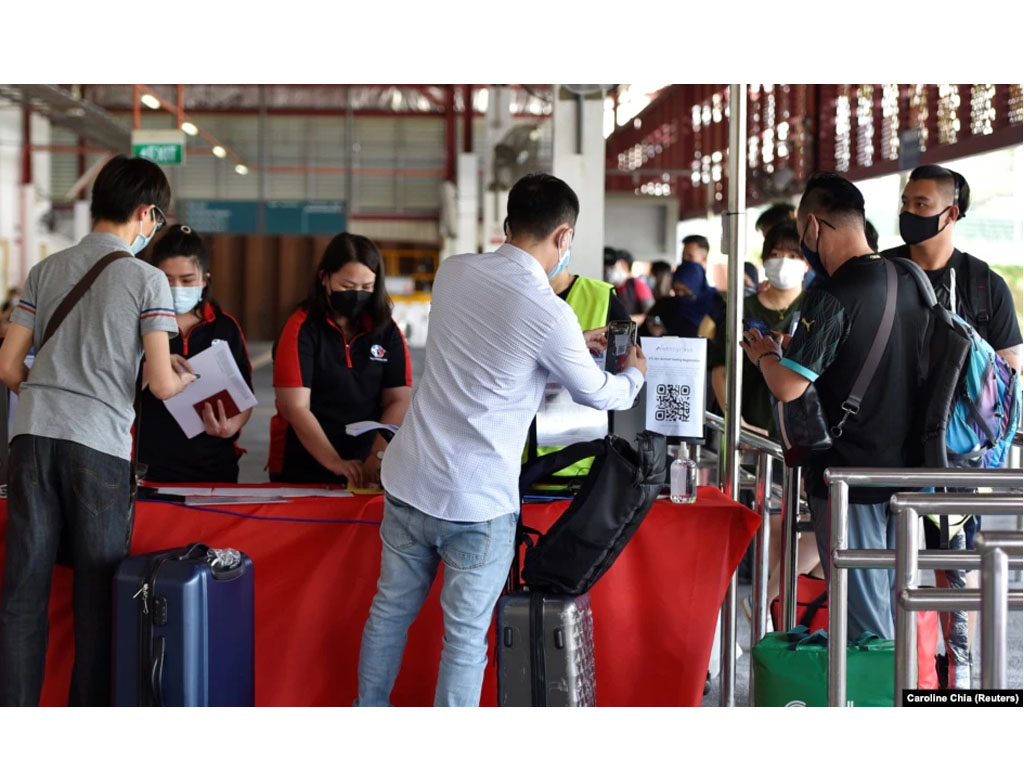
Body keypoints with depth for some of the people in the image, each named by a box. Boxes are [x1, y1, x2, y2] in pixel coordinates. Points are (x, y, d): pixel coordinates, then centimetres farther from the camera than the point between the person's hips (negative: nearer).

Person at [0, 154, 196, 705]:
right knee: (96, 592, 5)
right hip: (99, 443, -4)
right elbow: (161, 384, -4)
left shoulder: (47, 270, 14)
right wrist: (185, 377, 17)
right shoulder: (146, 279, 1)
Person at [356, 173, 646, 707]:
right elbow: (597, 394, 2)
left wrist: (572, 344, 29)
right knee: (466, 636, 6)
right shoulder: (550, 315, -16)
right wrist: (634, 374, 24)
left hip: (408, 482, 6)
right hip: (477, 502, -6)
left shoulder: (453, 271, 1)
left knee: (390, 610, 19)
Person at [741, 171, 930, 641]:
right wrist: (792, 348, 21)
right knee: (891, 601, 17)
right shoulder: (909, 283, 6)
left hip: (848, 475, -8)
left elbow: (787, 386, -24)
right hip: (904, 469, 8)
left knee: (862, 615, 0)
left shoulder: (832, 299, -19)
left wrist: (765, 353, -1)